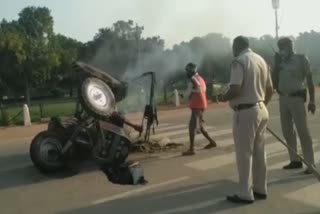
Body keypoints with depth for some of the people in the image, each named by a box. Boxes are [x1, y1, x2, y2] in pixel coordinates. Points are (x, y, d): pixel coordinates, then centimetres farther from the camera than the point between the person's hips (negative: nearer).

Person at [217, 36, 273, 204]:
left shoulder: (239, 61, -12)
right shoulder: (261, 60, 12)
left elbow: (235, 89, -23)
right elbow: (270, 89, 14)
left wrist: (223, 98, -5)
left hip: (245, 112, -8)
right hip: (261, 110, 8)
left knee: (244, 153, 0)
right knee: (259, 152, 14)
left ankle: (246, 194, 7)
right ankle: (260, 189, 24)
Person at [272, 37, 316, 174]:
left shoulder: (301, 59, -1)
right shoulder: (281, 62, 13)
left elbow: (309, 80, -3)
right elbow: (274, 83, 8)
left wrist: (312, 100, -9)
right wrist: (276, 64, 2)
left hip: (296, 98, -6)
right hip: (283, 99, 6)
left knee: (303, 131, -6)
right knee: (287, 131, 9)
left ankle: (310, 164, 0)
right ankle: (295, 160, 20)